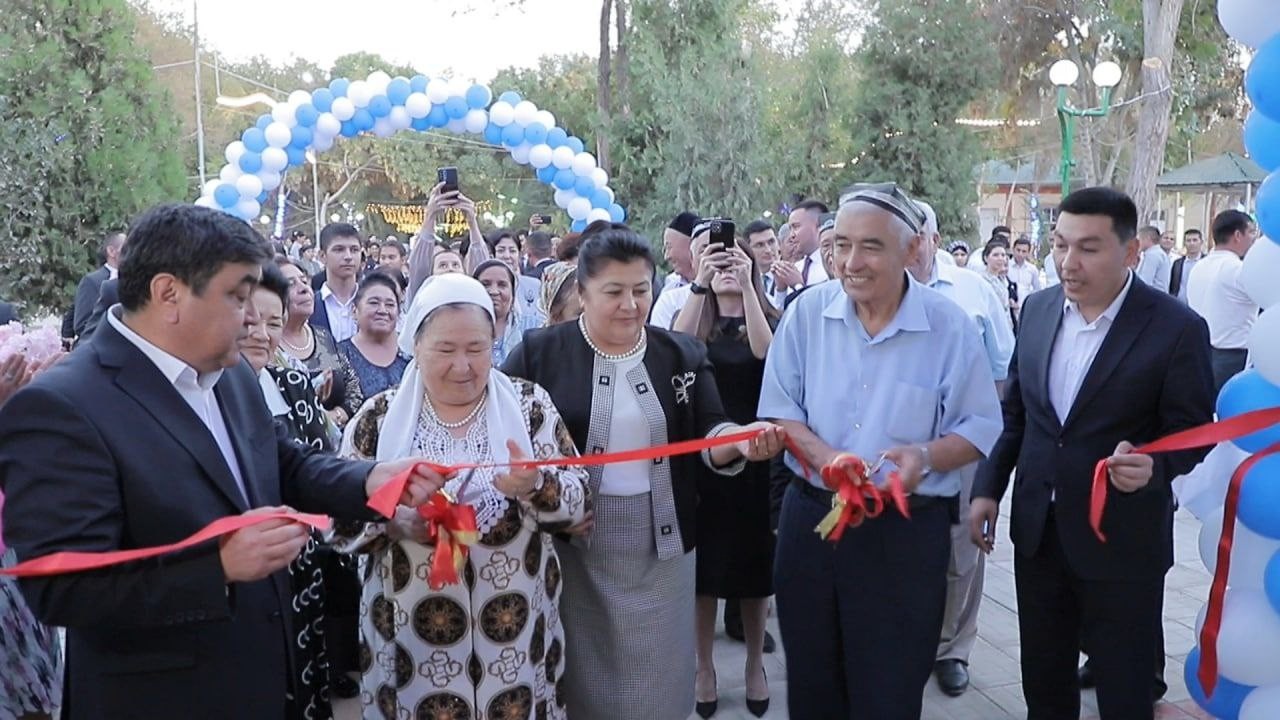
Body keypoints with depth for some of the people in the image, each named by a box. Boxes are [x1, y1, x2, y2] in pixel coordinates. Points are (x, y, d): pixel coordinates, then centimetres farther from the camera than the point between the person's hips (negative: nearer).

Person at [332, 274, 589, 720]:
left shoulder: (529, 405, -2)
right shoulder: (380, 416, -2)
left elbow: (579, 500, -4)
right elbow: (339, 519, -1)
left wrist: (536, 485, -24)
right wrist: (391, 519, -21)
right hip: (414, 635, 0)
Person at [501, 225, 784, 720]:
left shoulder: (681, 355, 5)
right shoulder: (540, 352, -3)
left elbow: (709, 434, 0)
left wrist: (742, 441, -23)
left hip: (661, 543, 2)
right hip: (572, 542, -2)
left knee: (656, 672, 13)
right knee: (581, 674, 11)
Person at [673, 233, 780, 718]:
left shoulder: (767, 318, 2)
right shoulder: (696, 320, 4)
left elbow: (764, 351, -22)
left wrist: (746, 285, -28)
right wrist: (698, 284, -28)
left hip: (754, 454, 0)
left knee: (754, 562, 9)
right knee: (705, 562, 6)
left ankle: (755, 665, 25)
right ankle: (704, 666, 20)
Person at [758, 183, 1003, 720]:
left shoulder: (950, 327, -8)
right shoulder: (807, 312, -3)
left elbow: (981, 429, -3)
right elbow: (778, 409, 2)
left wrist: (928, 455, -23)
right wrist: (822, 456, -17)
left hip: (908, 531, -2)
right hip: (811, 518, 2)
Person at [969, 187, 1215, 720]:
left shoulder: (1177, 328, -13)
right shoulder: (1038, 308, 3)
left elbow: (1192, 431, -9)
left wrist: (1152, 466, -29)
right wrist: (988, 488, 6)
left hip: (1122, 543, -4)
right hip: (1038, 532, 5)